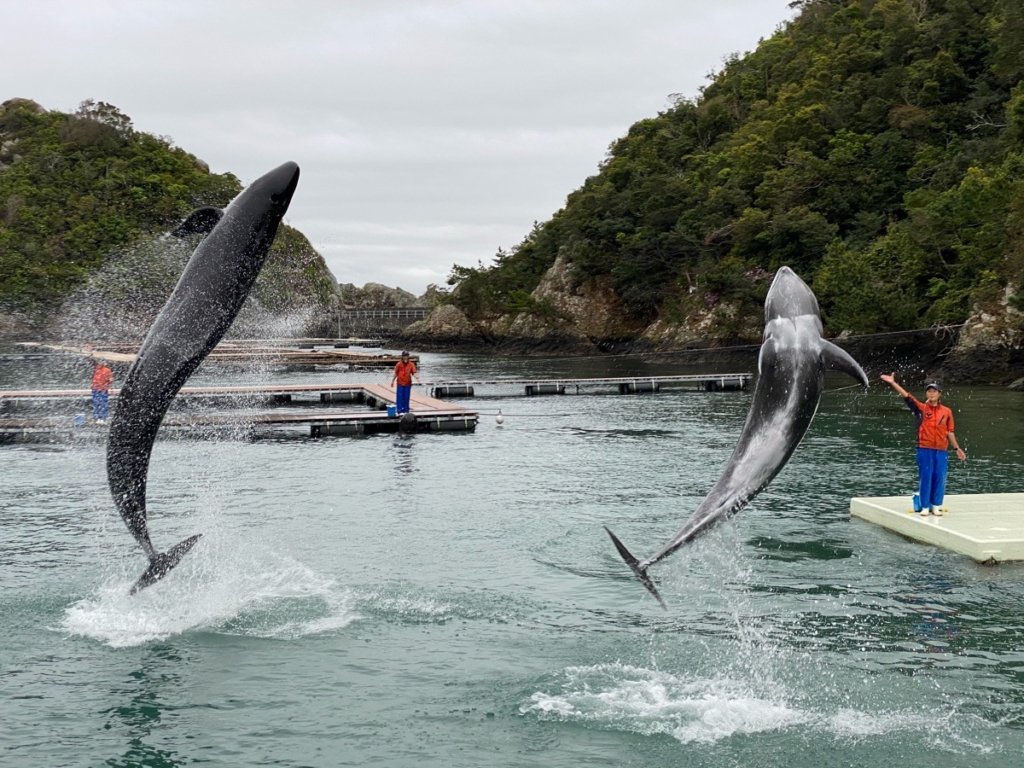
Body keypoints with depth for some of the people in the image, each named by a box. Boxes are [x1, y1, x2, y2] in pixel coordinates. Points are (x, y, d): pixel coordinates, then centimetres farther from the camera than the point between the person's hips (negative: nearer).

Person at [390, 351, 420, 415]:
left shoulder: (411, 364, -4)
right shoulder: (399, 364, -4)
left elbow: (414, 373, -10)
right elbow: (396, 373, 5)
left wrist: (417, 379, -27)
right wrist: (392, 381, 8)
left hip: (408, 384, 1)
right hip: (400, 383, -1)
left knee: (406, 398, 7)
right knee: (399, 397, -1)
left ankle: (406, 410, 16)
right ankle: (399, 410, 2)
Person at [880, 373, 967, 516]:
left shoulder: (947, 412, 8)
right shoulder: (921, 408, 2)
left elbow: (950, 432, 14)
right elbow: (906, 396, -8)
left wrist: (957, 448, 13)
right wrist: (892, 383, -18)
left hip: (941, 451, 2)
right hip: (925, 450, -2)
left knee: (939, 478, 3)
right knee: (925, 477, 0)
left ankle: (936, 506, 16)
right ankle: (925, 506, 9)